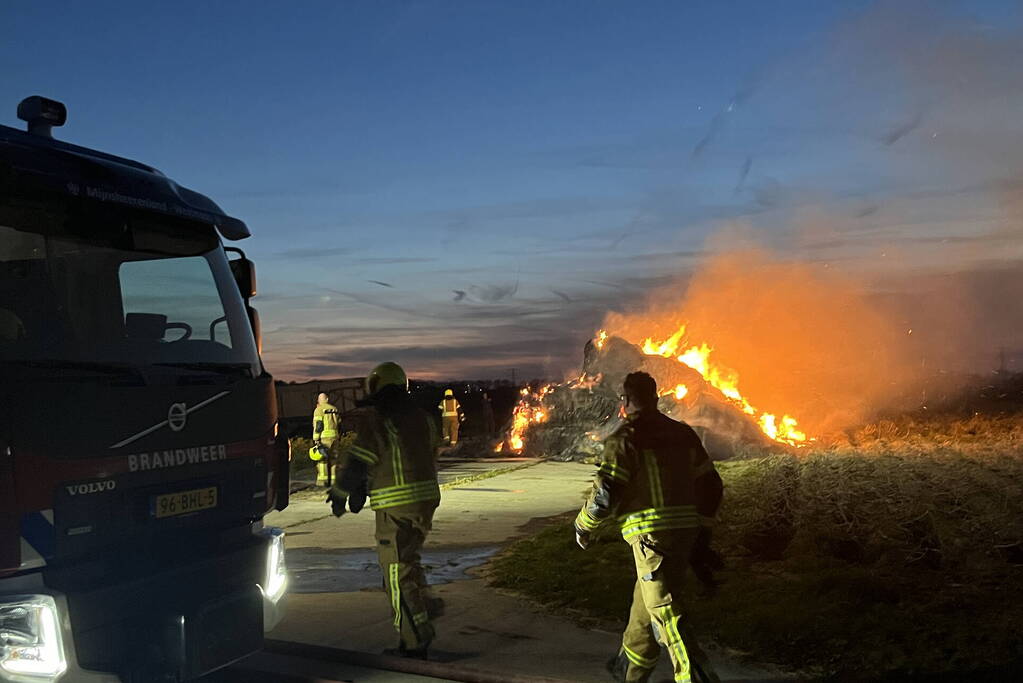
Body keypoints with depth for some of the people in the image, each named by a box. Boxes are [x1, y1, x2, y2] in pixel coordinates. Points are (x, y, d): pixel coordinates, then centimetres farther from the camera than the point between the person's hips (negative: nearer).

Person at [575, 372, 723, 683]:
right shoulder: (683, 433, 13)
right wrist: (702, 527, 26)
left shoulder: (625, 438, -8)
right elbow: (710, 485, 16)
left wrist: (583, 525, 4)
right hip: (685, 533, 8)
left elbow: (605, 494, -13)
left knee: (665, 611, -6)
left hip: (651, 536, -8)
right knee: (647, 602, 21)